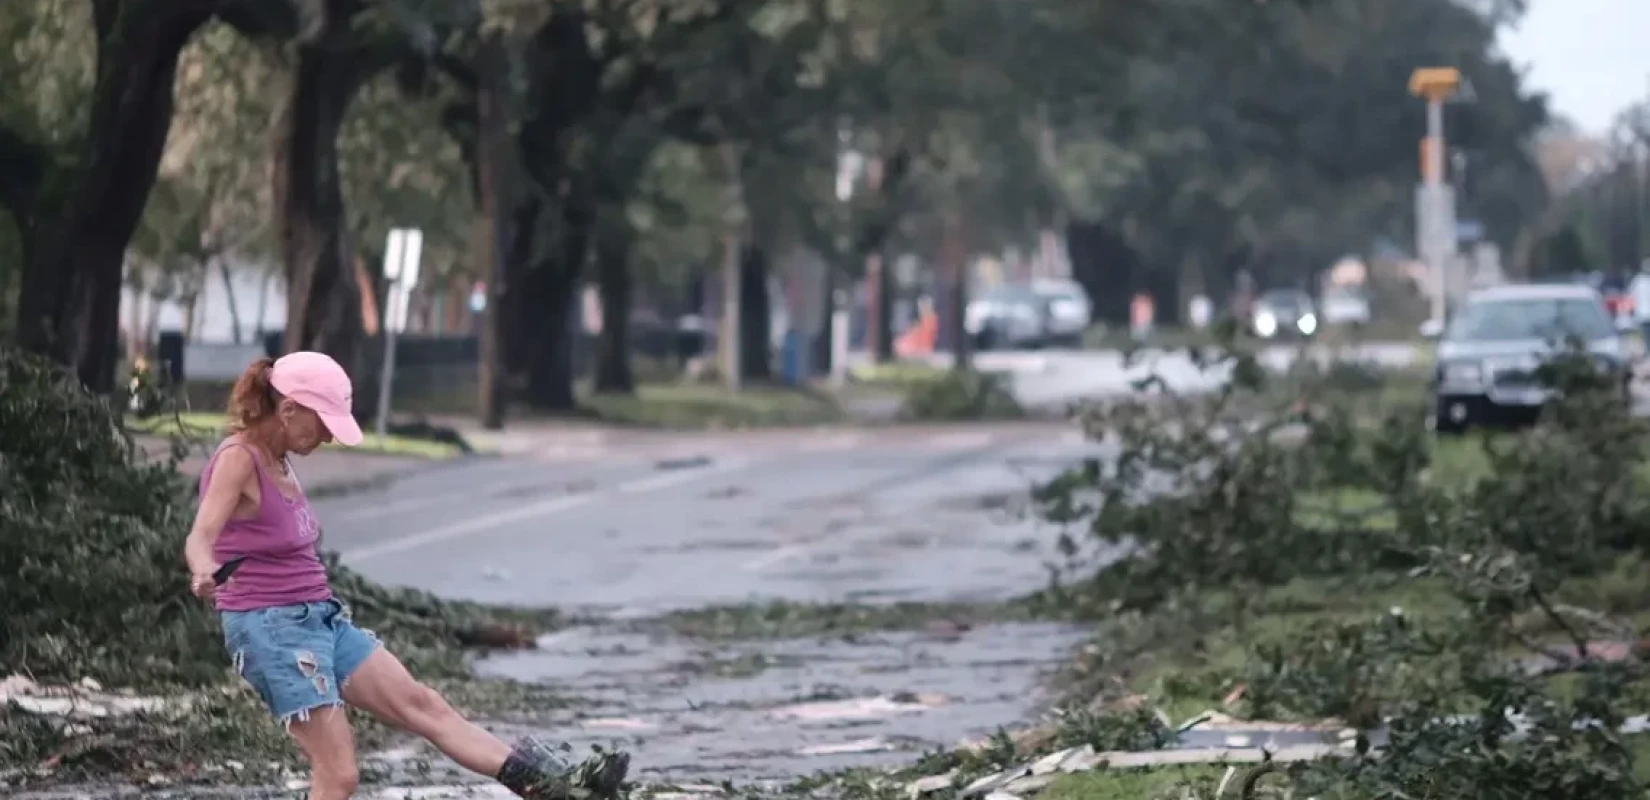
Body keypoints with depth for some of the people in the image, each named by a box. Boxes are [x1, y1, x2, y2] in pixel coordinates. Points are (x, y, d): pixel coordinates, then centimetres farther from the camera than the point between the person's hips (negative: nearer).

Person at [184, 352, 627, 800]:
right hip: (271, 627, -9)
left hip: (320, 619, 9)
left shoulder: (279, 462, 11)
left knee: (421, 704, 4)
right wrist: (205, 575, -54)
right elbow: (200, 538, -31)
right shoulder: (238, 459, -16)